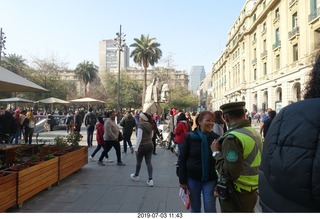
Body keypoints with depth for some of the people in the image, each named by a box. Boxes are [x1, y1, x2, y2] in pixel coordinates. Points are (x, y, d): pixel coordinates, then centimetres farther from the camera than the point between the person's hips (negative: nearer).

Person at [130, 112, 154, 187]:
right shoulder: (150, 125, 6)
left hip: (142, 146, -6)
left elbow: (139, 137, -22)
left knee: (138, 162, 14)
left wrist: (136, 148, -21)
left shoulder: (141, 126, -16)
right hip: (150, 145, 6)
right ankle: (150, 179, -1)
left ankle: (136, 176, 34)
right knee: (148, 162, 6)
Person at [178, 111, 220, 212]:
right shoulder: (190, 137, -8)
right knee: (195, 208, 14)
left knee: (210, 209, 2)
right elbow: (182, 159, -3)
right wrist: (182, 181, -5)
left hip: (210, 179, 0)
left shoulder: (216, 138, -6)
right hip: (192, 178, 0)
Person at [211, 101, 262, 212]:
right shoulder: (255, 133, 3)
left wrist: (216, 152, -16)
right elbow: (254, 162, 12)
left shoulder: (233, 138, -25)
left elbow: (229, 173, -27)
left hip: (236, 195, -8)